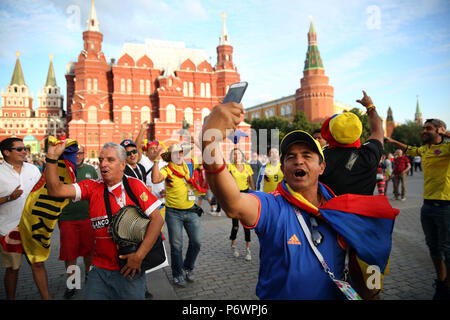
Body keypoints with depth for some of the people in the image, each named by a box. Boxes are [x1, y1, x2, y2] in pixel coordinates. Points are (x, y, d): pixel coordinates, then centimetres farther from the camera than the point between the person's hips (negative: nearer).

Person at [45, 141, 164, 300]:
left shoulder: (134, 185, -8)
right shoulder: (92, 187, 3)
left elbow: (157, 219, -12)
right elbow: (56, 190, -5)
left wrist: (139, 256, -16)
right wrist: (52, 157, -16)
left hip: (129, 270, -2)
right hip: (99, 270, 3)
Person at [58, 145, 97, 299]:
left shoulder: (90, 169, 7)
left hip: (88, 216, 2)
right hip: (67, 218, -2)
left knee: (88, 249, 13)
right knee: (69, 252, 4)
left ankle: (88, 274, 36)